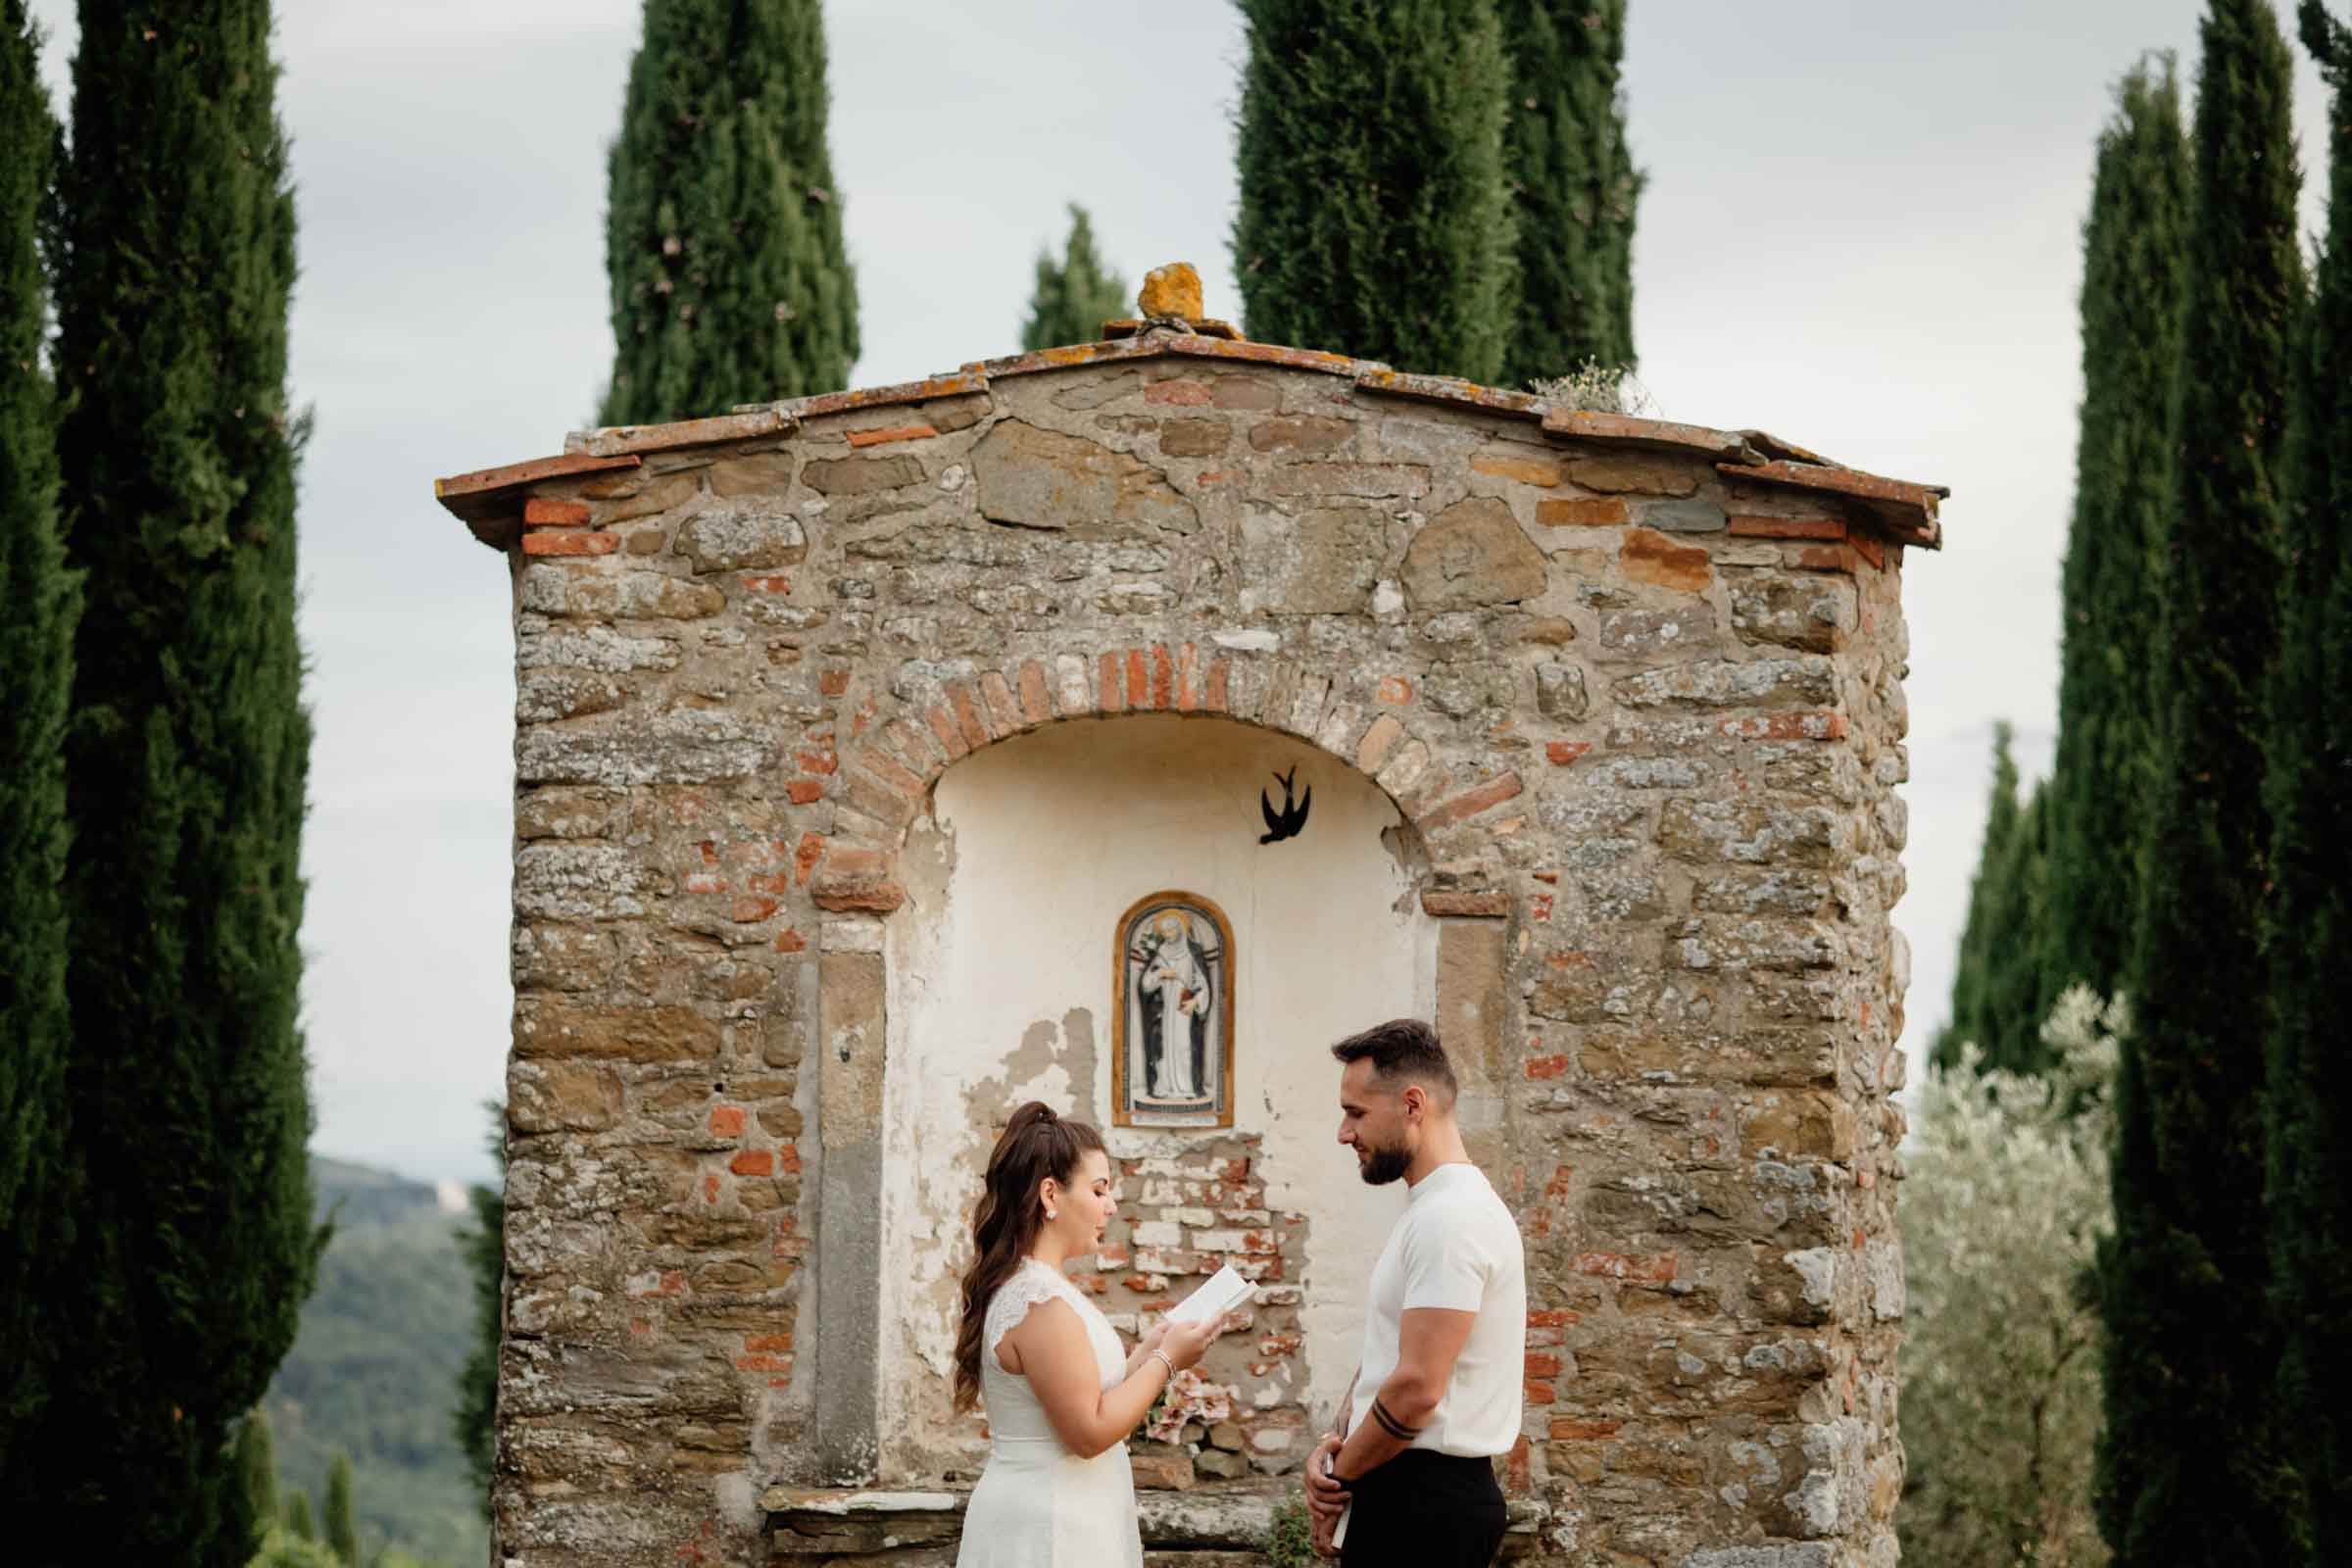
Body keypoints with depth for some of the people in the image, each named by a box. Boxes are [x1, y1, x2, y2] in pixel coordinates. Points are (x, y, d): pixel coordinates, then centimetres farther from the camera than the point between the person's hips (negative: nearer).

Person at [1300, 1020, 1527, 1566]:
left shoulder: (1449, 1218, -18)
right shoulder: (1431, 1209, 16)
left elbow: (1417, 1387, -23)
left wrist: (1339, 1475, -10)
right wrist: (1335, 1444, 2)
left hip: (1425, 1503, -10)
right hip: (1412, 1495, 10)